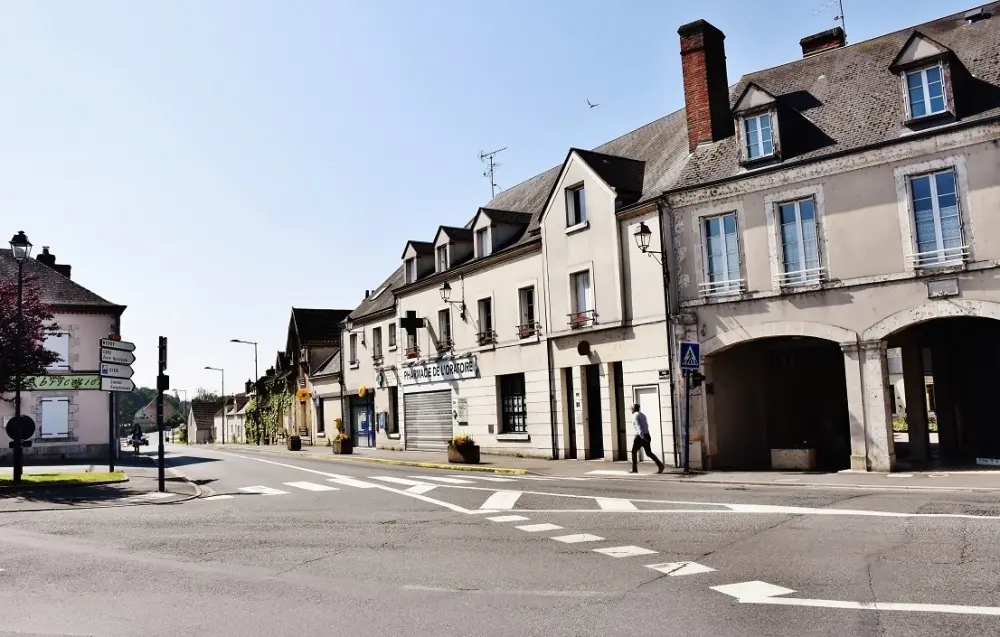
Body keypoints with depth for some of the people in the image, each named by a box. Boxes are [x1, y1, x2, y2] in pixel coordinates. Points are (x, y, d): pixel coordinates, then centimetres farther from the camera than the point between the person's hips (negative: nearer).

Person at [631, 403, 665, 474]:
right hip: (647, 435, 8)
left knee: (634, 451, 8)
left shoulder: (635, 415, -9)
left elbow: (638, 426, -20)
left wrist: (642, 436, -29)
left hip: (640, 436, -8)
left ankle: (634, 469, 9)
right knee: (649, 453, 9)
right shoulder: (643, 415, 18)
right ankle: (660, 465, -7)